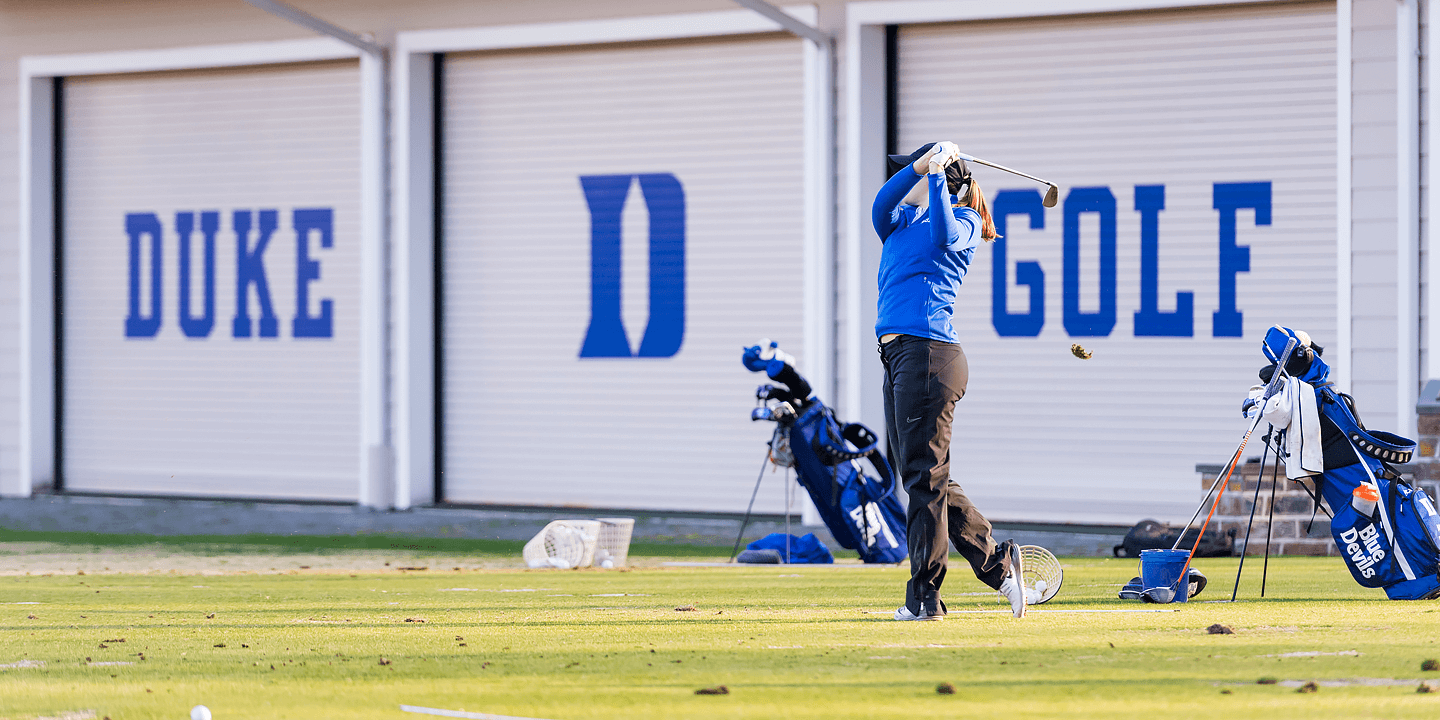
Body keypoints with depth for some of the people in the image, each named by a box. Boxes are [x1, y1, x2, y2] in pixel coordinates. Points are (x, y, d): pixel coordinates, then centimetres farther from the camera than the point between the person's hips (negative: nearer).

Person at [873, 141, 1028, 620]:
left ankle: (925, 595, -6)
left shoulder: (965, 221, 3)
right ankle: (998, 563, 13)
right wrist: (919, 167, -11)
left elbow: (945, 235, -20)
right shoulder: (903, 223, 22)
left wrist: (935, 173, -16)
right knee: (920, 476, 9)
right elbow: (881, 207, 0)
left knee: (925, 475, -8)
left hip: (930, 355, -9)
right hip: (899, 357, 9)